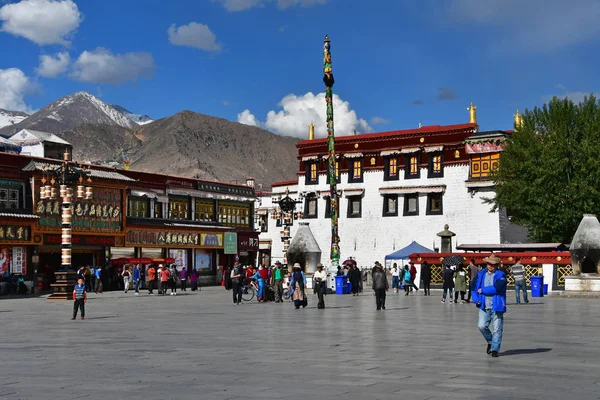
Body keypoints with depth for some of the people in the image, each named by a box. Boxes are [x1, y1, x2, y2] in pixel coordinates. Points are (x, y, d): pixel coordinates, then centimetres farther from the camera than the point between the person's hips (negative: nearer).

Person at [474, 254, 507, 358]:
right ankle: (490, 342, 19)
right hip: (484, 306, 4)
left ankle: (495, 349, 7)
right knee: (481, 326, -7)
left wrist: (482, 290, -6)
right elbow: (475, 286, 16)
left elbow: (495, 289, -17)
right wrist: (476, 299, 1)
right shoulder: (481, 274, 12)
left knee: (497, 329, -2)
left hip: (497, 306, -3)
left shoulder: (501, 275, -3)